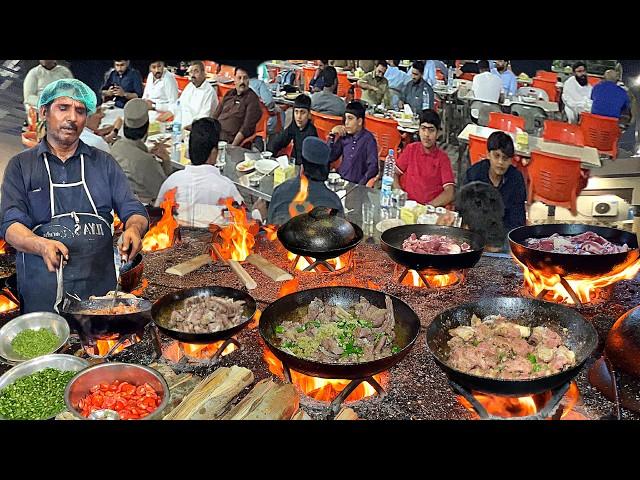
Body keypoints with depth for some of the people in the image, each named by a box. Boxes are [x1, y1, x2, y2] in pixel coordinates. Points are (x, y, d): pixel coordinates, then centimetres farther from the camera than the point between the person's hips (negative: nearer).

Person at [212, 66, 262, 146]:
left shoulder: (252, 98, -1)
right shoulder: (229, 94, 19)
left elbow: (247, 127, -9)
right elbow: (216, 116, 24)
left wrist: (232, 146, -16)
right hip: (216, 136, 6)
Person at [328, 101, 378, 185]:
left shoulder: (368, 139, -8)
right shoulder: (345, 136, 7)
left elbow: (373, 167, -13)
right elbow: (330, 158, 11)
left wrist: (360, 185, -23)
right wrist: (332, 136, 1)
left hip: (356, 184, -4)